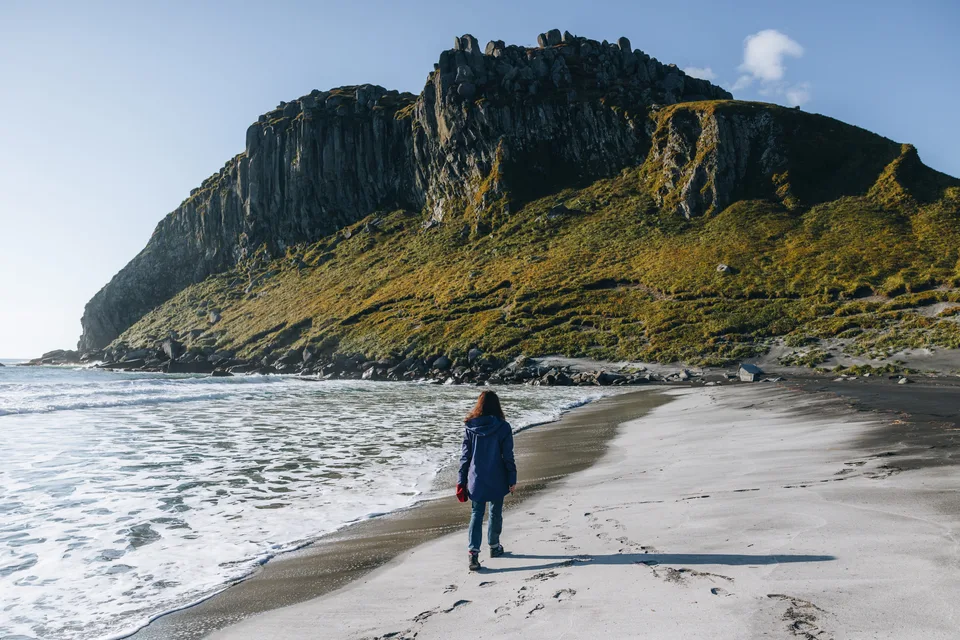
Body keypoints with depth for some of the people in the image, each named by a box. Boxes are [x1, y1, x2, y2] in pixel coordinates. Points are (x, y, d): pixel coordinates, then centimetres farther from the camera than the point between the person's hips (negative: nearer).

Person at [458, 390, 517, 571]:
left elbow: (465, 454, 1)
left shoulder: (470, 427, -3)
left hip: (476, 479, 1)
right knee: (495, 513, 17)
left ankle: (473, 552, -7)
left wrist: (462, 480, 7)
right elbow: (508, 456, -7)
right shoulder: (502, 427, -9)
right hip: (497, 480, -1)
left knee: (476, 515, 6)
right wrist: (512, 479, 1)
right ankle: (494, 546, 32)